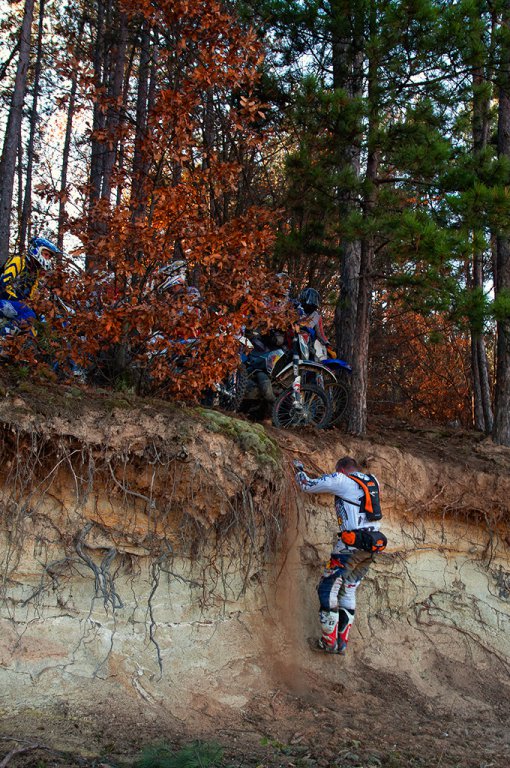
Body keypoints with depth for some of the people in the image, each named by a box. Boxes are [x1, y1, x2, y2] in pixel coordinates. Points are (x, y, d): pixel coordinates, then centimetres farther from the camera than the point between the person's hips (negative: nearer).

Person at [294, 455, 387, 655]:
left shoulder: (341, 480, -2)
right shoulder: (372, 481, 16)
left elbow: (307, 486, 5)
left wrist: (299, 470, 25)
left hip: (352, 543, -7)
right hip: (373, 545, 7)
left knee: (327, 588, 0)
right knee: (348, 590, 16)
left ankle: (328, 641, -1)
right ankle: (342, 641, 16)